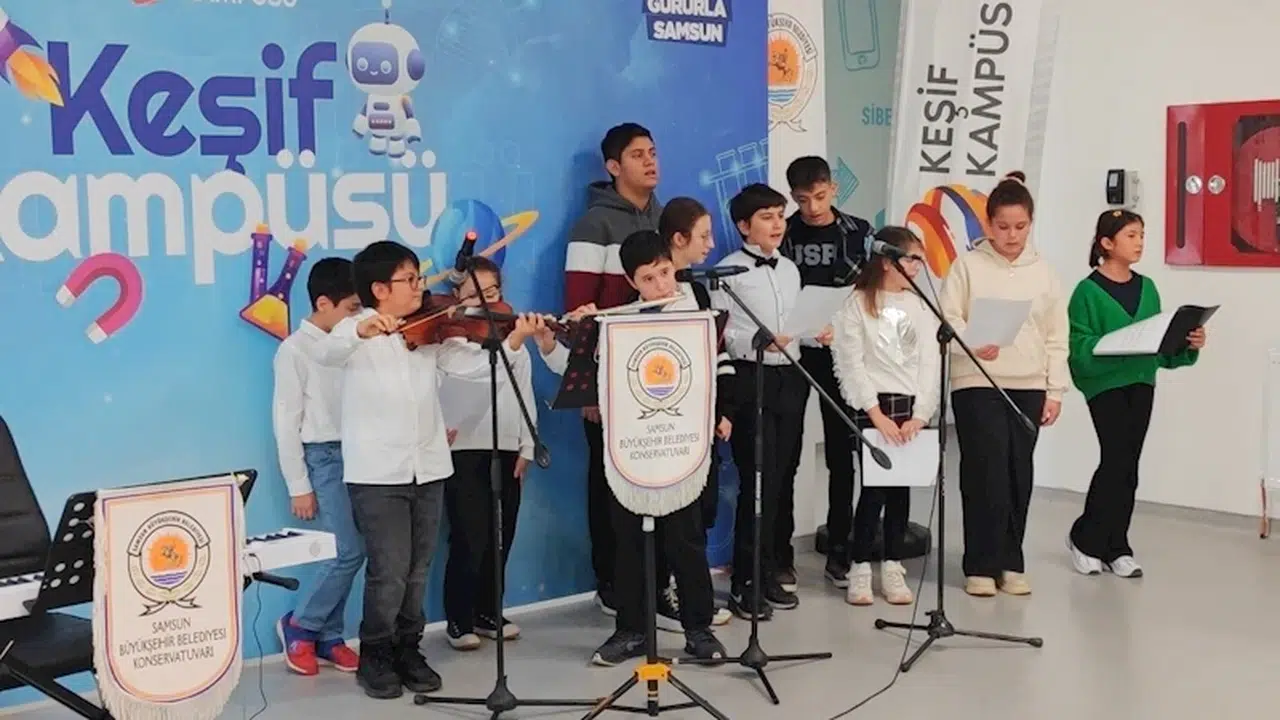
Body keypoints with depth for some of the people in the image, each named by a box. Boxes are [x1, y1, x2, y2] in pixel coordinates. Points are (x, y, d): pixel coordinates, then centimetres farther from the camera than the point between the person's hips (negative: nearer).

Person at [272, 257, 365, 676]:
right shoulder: (296, 350, -8)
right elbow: (286, 421, -9)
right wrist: (298, 486, -11)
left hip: (355, 454, 6)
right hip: (322, 457, -6)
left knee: (345, 552, 7)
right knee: (349, 551, -11)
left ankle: (329, 637, 20)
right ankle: (299, 625, 8)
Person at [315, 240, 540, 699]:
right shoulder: (357, 329, -5)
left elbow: (476, 367, -1)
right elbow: (327, 354, -25)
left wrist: (513, 343, -19)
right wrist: (361, 332, -46)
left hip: (428, 469, 5)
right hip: (377, 472, -4)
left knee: (417, 572, 13)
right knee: (389, 572, -4)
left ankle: (408, 651, 29)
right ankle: (375, 657, 15)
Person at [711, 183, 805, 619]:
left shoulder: (790, 269, 16)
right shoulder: (729, 270, -4)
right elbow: (715, 331, -10)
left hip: (790, 378, 6)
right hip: (750, 378, -6)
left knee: (781, 479, 9)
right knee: (757, 480, -8)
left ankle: (769, 575, 19)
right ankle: (745, 584, 0)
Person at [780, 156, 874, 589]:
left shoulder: (857, 234, 4)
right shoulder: (781, 237, 1)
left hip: (841, 354, 1)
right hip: (790, 354, -1)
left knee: (843, 453, 5)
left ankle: (839, 553, 15)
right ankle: (781, 556, 8)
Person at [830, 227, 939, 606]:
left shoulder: (920, 306, 10)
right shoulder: (857, 304, 0)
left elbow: (929, 363, 5)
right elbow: (851, 365, -6)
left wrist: (919, 415, -7)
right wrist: (878, 415, -13)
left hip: (911, 406, 4)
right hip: (872, 406, -4)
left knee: (901, 487, 5)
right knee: (874, 486, -6)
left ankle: (892, 568, 13)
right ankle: (859, 569, 5)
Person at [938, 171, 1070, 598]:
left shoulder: (1042, 272, 9)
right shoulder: (968, 265, 1)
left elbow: (1056, 337, 10)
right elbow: (947, 320, -5)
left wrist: (1055, 391, 5)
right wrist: (974, 344, -23)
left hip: (1028, 387, 3)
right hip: (977, 385, -3)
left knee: (1019, 475, 6)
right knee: (986, 473, -7)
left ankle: (1011, 563, 17)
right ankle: (981, 566, 2)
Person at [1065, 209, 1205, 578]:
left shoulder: (1147, 288, 11)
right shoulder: (1088, 291, -8)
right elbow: (1080, 348, -15)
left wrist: (1188, 346, -6)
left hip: (1142, 384, 6)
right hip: (1105, 384, -6)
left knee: (1127, 465, 7)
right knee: (1117, 462, -9)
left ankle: (1115, 548, 16)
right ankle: (1085, 538, 9)